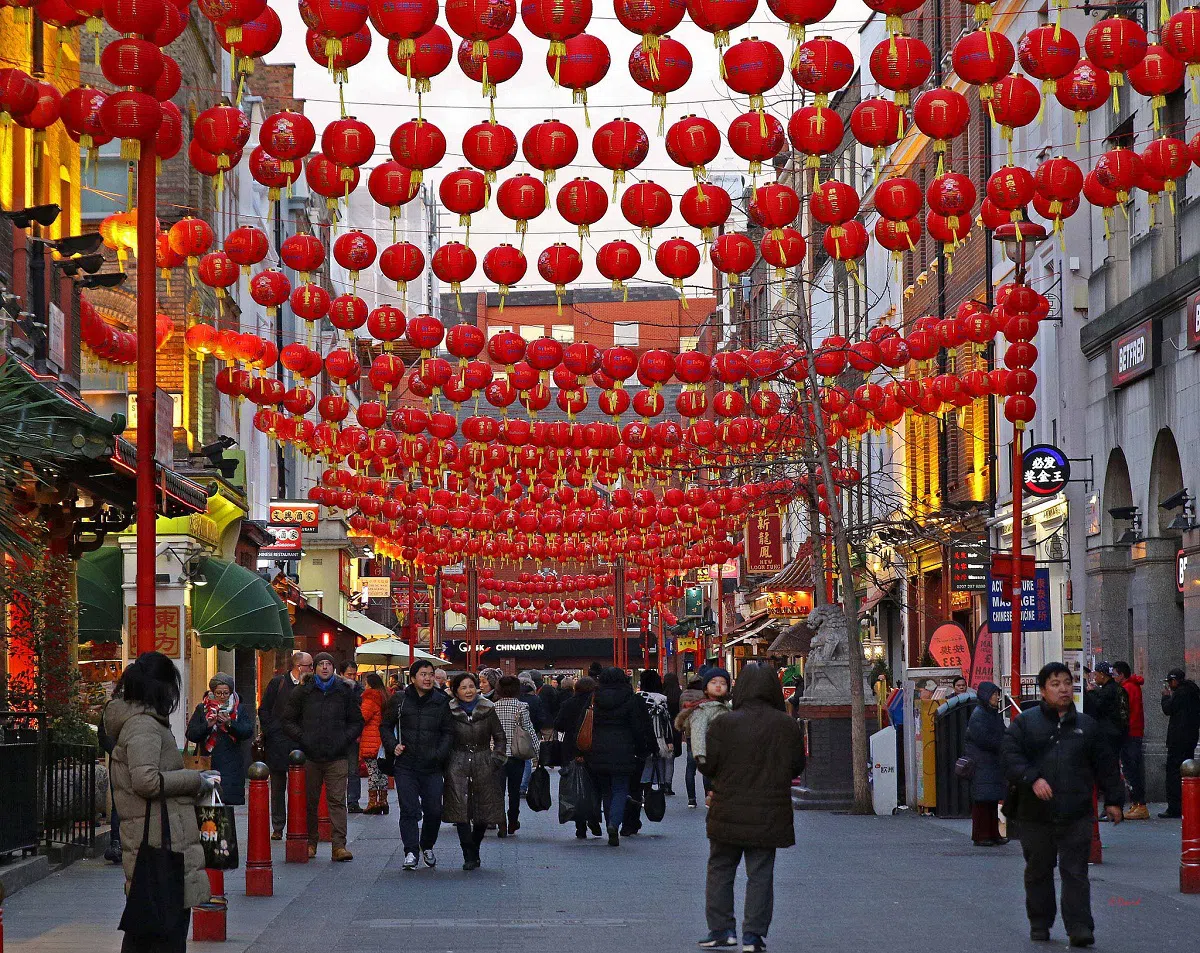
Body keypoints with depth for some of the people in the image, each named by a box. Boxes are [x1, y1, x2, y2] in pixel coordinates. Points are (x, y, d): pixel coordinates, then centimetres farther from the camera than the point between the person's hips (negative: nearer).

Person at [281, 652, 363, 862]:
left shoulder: (344, 691, 10)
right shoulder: (303, 692, 8)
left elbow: (357, 722, 16)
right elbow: (288, 720, 13)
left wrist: (346, 739, -1)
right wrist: (301, 738, -3)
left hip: (337, 757, -1)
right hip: (310, 757, 1)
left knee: (337, 800, -8)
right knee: (310, 801, 6)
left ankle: (339, 845, -13)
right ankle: (310, 843, 16)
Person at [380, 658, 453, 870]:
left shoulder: (441, 702, 7)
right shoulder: (399, 700, 4)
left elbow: (448, 731, 11)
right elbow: (385, 726, 12)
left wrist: (440, 753, -4)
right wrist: (393, 745, -4)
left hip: (432, 766, 1)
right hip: (405, 765, -1)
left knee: (434, 810, 4)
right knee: (409, 810, -5)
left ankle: (427, 846, 26)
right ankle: (411, 852, -1)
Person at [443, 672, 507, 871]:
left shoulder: (488, 710, 4)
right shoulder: (450, 712, 2)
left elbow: (500, 738, 10)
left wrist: (496, 759, 1)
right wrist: (445, 761, -1)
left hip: (484, 766, 1)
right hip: (458, 766, -1)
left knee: (485, 813, 3)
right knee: (462, 811, -10)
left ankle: (473, 852, 23)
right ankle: (470, 857, -7)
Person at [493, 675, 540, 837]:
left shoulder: (493, 707, -2)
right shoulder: (521, 707, -8)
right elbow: (529, 730, -7)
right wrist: (537, 750, 1)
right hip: (516, 754, -1)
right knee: (514, 790, 13)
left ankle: (502, 824, -8)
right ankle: (513, 823, 23)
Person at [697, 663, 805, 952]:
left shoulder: (723, 724, -12)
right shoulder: (787, 725, -5)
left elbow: (708, 766, -7)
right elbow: (798, 765, 6)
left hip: (728, 813, -1)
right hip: (768, 816, 1)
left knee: (720, 869, 14)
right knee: (760, 875, 7)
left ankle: (722, 928, 13)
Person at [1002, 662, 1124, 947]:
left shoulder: (1087, 725, 12)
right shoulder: (1025, 722, 5)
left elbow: (1106, 764, 16)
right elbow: (1010, 756, -5)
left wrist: (1113, 800, 11)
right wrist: (1032, 778, -20)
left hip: (1076, 816, 0)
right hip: (1035, 815, 0)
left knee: (1075, 872, -5)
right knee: (1038, 871, 10)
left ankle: (1080, 928, -8)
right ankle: (1039, 924, 22)